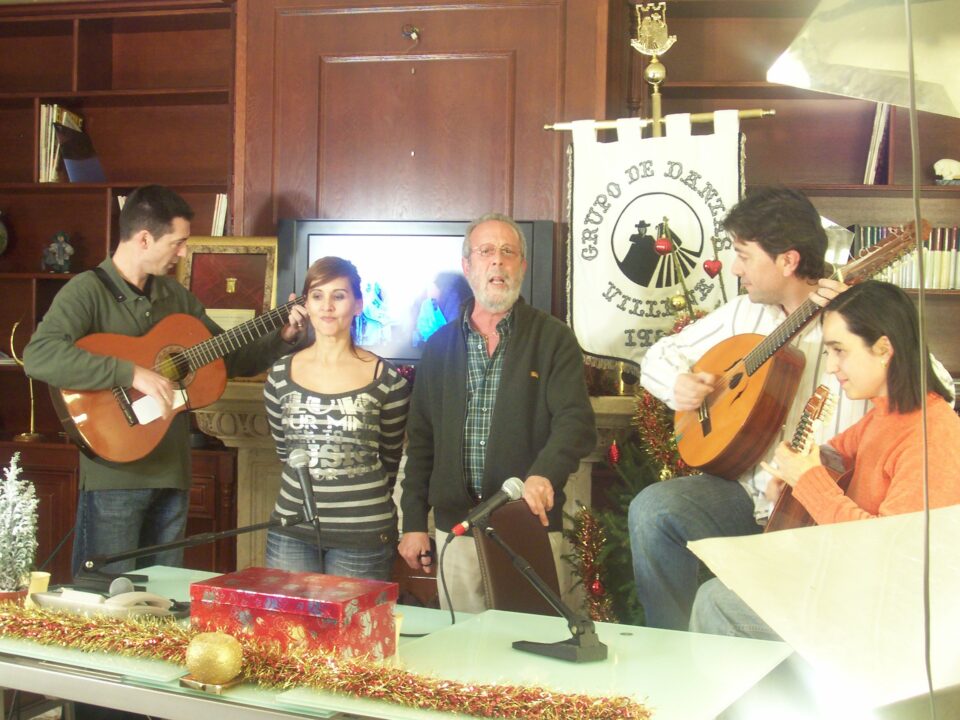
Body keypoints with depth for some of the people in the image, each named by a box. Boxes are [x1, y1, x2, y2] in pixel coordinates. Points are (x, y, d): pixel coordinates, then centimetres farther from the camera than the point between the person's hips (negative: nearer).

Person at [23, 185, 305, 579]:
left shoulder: (176, 295, 11)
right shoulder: (88, 291, -11)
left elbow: (233, 358, 19)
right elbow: (39, 356, -28)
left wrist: (283, 337, 4)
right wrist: (133, 373, -30)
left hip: (172, 473, 7)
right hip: (114, 474, -6)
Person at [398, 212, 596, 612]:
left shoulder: (553, 339, 1)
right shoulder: (440, 345, 11)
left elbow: (575, 422, -10)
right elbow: (421, 440, 12)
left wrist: (543, 475, -29)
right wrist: (413, 522, 8)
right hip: (455, 526, 3)